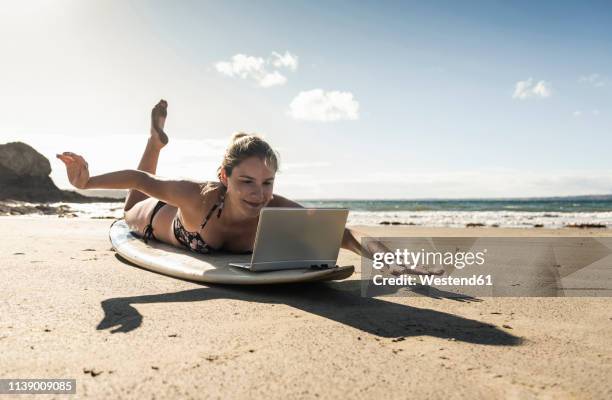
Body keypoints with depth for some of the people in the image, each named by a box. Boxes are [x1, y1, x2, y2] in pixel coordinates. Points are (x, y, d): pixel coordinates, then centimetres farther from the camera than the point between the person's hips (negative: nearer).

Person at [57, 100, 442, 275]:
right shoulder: (200, 197, -48)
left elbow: (337, 231, -49)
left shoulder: (277, 210, -43)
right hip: (162, 220, -2)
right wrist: (86, 182, -42)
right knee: (131, 213, 35)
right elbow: (143, 180, -35)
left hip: (197, 217, 2)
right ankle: (156, 141, 37)